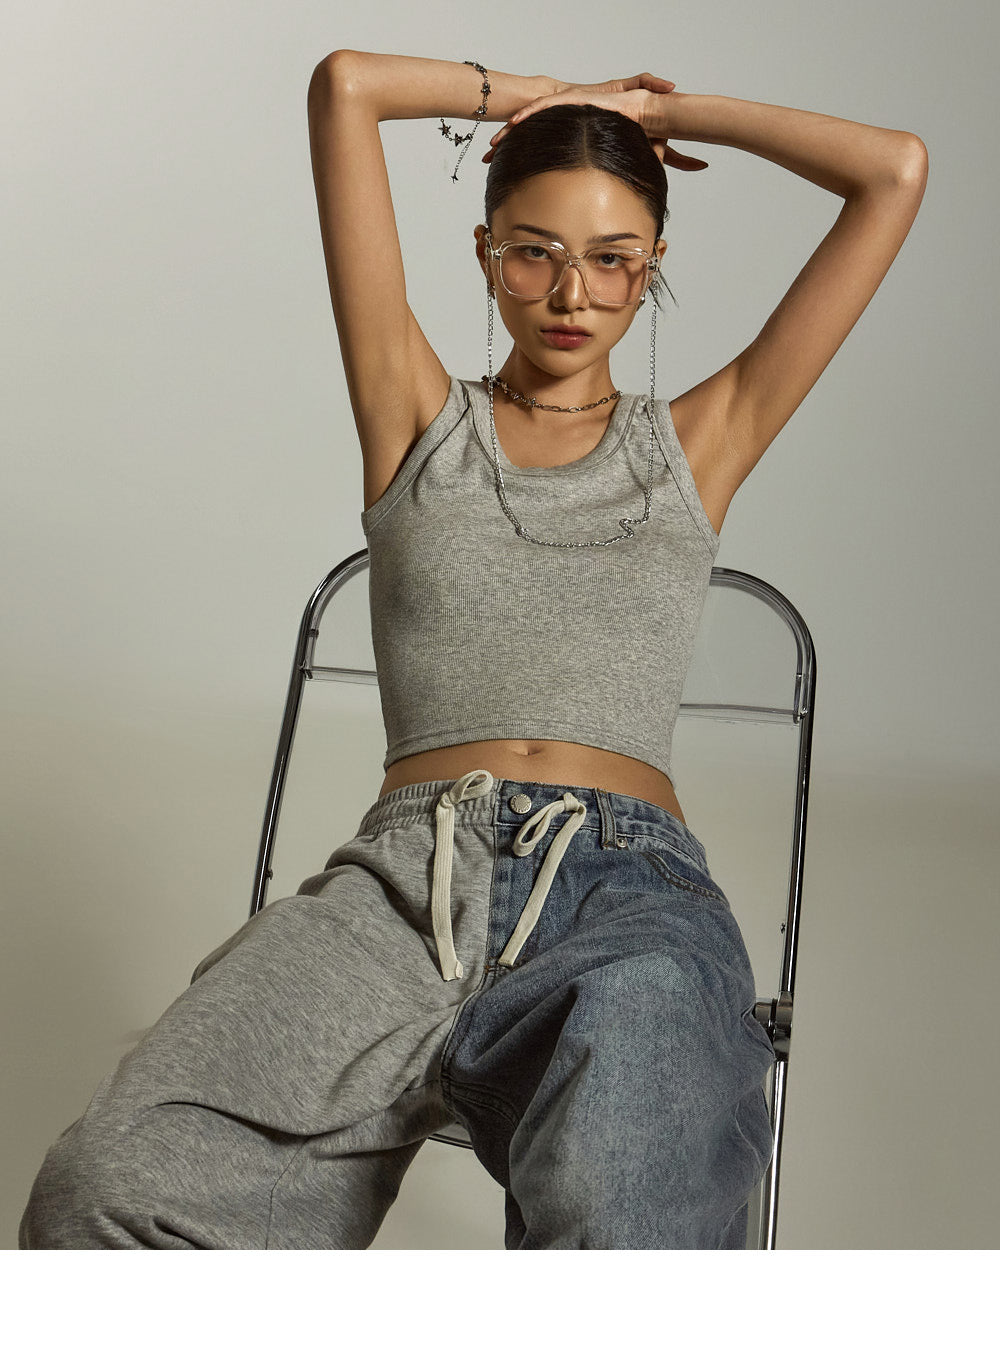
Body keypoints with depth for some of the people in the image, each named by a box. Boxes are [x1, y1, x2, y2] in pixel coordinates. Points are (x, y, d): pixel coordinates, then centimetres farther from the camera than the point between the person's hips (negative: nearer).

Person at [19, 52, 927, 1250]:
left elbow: (895, 173, 21)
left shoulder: (698, 444, 21)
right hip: (405, 876, 1)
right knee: (112, 1193, -27)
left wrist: (670, 108, 29)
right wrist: (535, 98, 28)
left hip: (631, 888, -1)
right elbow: (344, 85, 16)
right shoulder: (421, 422, 20)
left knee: (624, 1220, -38)